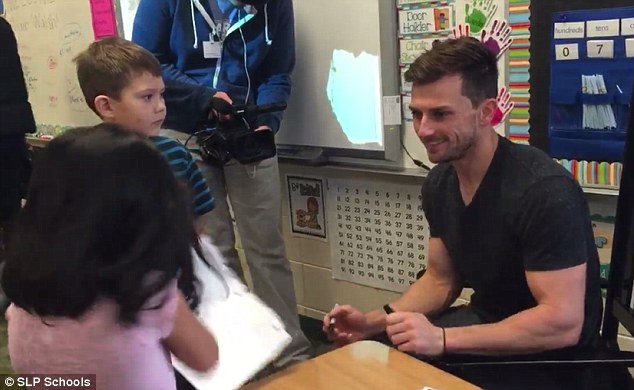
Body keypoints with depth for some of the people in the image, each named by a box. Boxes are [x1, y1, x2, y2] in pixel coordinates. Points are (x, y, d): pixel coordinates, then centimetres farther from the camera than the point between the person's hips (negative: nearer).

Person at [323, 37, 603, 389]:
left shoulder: (544, 190, -27)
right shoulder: (439, 182, -2)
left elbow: (562, 323, -28)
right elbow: (442, 279, 7)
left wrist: (441, 339, -31)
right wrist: (374, 322, -9)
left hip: (550, 358, -6)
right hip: (485, 327, 7)